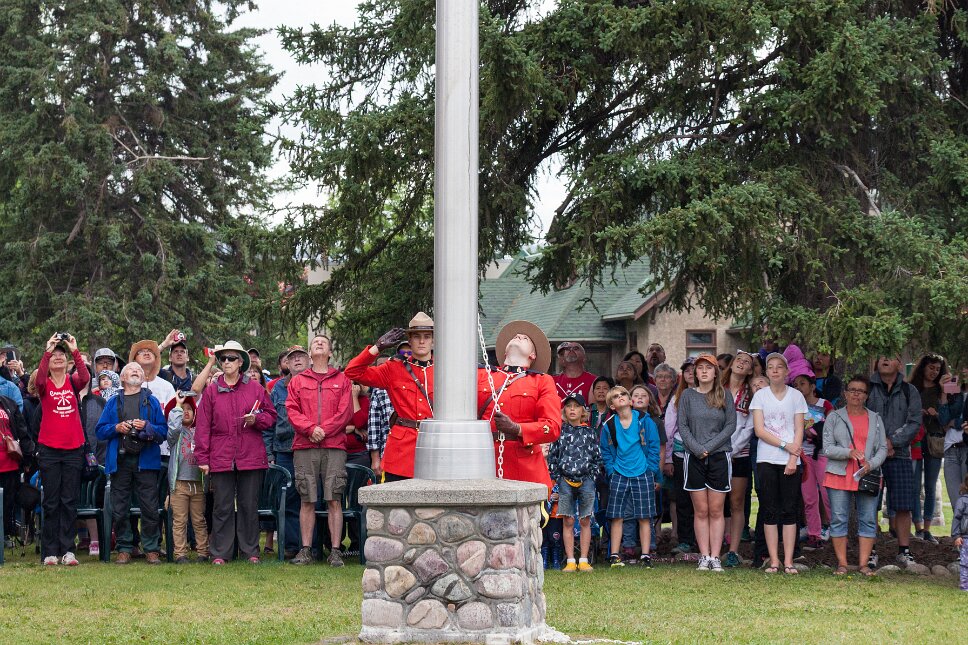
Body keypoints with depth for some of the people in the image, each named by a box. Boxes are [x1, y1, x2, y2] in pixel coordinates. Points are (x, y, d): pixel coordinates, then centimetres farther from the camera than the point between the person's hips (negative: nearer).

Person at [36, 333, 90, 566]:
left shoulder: (73, 382, 6)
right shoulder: (44, 385, 3)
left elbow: (85, 377, -15)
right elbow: (39, 379, -20)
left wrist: (75, 351, -22)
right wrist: (47, 351, -26)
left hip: (73, 449, 1)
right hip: (49, 450, -1)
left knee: (69, 502, 2)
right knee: (51, 502, 1)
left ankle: (67, 550, 5)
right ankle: (50, 552, 4)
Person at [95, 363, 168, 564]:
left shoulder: (151, 401, 11)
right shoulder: (113, 402, 14)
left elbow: (163, 431, 6)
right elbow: (100, 430, 11)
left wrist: (147, 427, -11)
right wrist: (116, 428, -7)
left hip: (145, 459, -1)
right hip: (120, 460, 1)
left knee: (150, 508, -4)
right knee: (119, 509, 2)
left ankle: (152, 549, 3)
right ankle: (124, 549, 11)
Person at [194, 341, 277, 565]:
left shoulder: (255, 389, 7)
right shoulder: (211, 391, 6)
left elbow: (271, 415, 13)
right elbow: (203, 426, 4)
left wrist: (257, 419, -10)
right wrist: (203, 458, -1)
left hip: (251, 457, 0)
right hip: (220, 458, 0)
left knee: (249, 506, 5)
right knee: (222, 507, 2)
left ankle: (251, 551, 12)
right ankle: (219, 552, 7)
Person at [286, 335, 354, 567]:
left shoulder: (342, 380, 12)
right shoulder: (297, 381, 15)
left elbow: (345, 411, 1)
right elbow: (292, 410, 5)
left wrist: (324, 430, -11)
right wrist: (310, 428, -12)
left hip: (334, 446, -1)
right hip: (304, 448, 1)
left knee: (334, 500, -4)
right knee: (307, 501, 1)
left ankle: (335, 551, -3)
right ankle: (306, 550, 5)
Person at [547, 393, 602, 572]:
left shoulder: (590, 432, 8)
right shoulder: (559, 431, 6)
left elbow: (598, 457, 10)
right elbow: (552, 456, 6)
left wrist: (590, 476, -1)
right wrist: (558, 478, -2)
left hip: (586, 481, 1)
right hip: (565, 481, -1)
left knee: (585, 521, 2)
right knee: (568, 521, 0)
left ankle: (583, 560, 6)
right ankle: (570, 561, 3)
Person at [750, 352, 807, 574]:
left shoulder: (796, 396, 5)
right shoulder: (760, 395, 5)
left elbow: (799, 431, 1)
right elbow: (759, 430, -3)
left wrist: (793, 459, -10)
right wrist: (785, 444, -12)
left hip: (790, 461, 0)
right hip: (766, 460, 0)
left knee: (789, 510, -2)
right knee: (769, 511, 0)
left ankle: (788, 562, 0)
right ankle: (774, 561, 3)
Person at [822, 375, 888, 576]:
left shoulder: (875, 419, 13)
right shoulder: (834, 417, 6)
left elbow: (883, 448, 10)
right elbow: (827, 448, -1)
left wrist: (871, 464, -10)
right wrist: (849, 453, -18)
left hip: (867, 476, 2)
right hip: (839, 475, -2)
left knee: (868, 520, 0)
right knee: (838, 519, -3)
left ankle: (863, 563, 6)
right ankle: (842, 563, 4)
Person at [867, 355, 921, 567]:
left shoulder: (909, 391, 8)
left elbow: (914, 423, 0)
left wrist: (892, 442, -13)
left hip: (900, 456, 1)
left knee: (903, 505, 0)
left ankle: (904, 550, 9)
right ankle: (870, 551, 4)